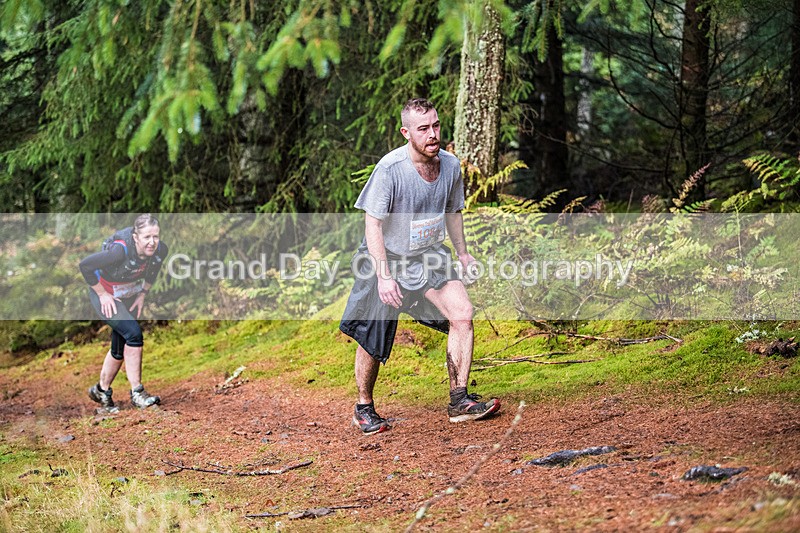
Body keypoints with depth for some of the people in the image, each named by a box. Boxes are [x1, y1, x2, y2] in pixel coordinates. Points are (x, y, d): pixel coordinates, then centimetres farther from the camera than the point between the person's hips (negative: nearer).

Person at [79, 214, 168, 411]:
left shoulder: (160, 250, -18)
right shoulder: (120, 250, -36)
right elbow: (85, 265, -27)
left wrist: (142, 294, 2)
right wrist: (102, 294, -20)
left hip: (129, 296, 6)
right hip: (106, 295, -6)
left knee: (121, 348, 10)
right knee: (133, 333, -22)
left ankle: (101, 391, 31)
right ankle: (137, 393, -17)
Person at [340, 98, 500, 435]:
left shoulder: (450, 164, -5)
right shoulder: (390, 169, -24)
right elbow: (372, 224, -21)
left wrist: (462, 252, 10)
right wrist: (384, 276, -27)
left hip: (429, 256, 5)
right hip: (387, 259, -4)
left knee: (462, 314, -13)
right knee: (373, 339, 0)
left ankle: (459, 401, -6)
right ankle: (364, 408, 24)